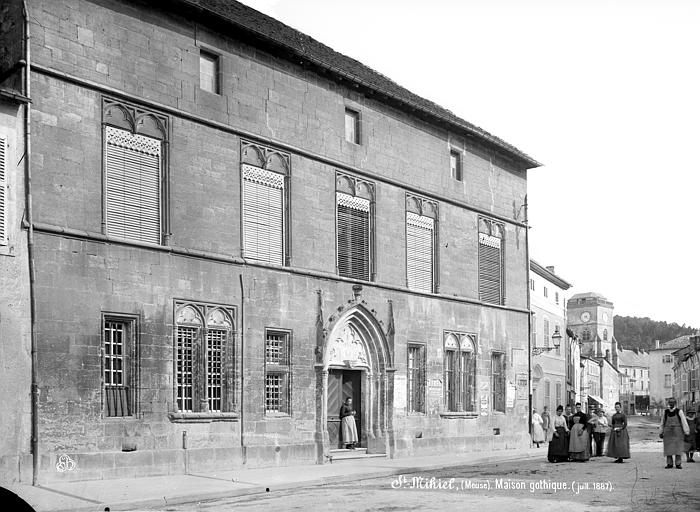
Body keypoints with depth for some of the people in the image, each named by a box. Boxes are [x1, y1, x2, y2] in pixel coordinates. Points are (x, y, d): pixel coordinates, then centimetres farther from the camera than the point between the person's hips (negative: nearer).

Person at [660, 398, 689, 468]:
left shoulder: (679, 411, -5)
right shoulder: (665, 412, 3)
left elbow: (684, 422, -9)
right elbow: (662, 423, 12)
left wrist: (686, 432, -17)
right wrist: (661, 433, 14)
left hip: (677, 433, -2)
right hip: (668, 432, 2)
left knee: (678, 448, -2)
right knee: (668, 448, 1)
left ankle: (678, 464, 3)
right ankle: (669, 464, 8)